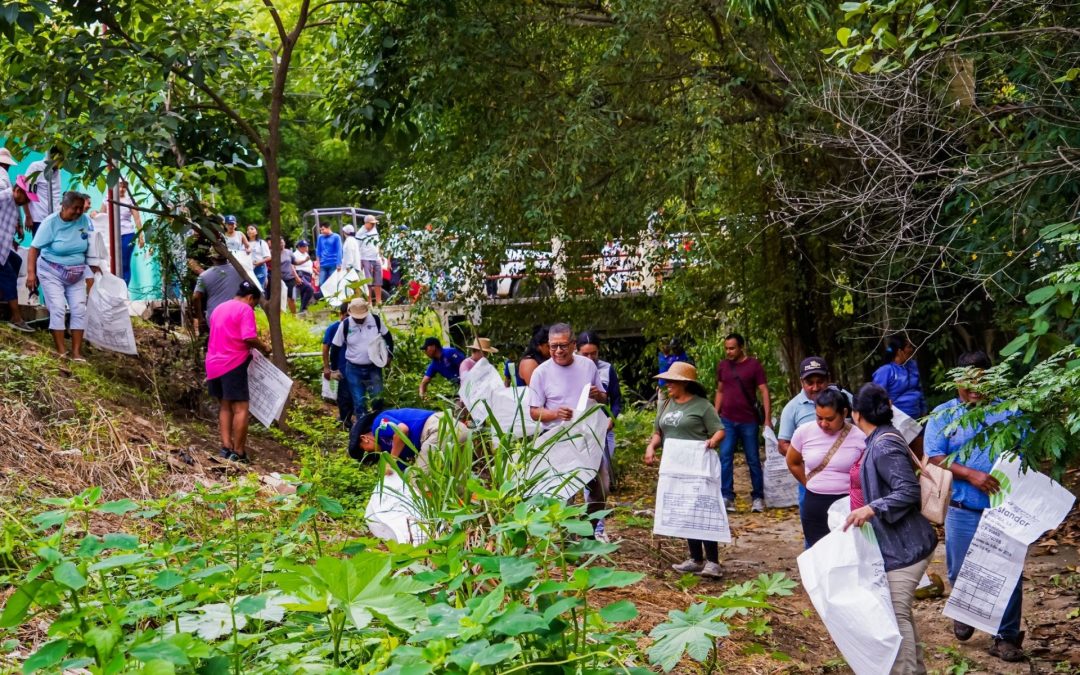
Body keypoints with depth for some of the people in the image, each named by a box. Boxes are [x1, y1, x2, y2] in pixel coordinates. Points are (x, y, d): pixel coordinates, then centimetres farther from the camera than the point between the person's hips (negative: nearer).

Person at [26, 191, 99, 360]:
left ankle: (76, 352, 2)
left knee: (79, 310, -1)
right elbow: (35, 248, -15)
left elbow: (90, 245, 6)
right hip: (52, 272, -4)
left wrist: (94, 265, 4)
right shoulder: (50, 222, -17)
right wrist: (31, 272, -20)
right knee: (57, 310, -10)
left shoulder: (84, 220, -8)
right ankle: (61, 352, -7)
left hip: (76, 274, 4)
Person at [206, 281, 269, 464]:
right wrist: (264, 349, -2)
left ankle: (226, 447, 6)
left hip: (214, 364, 8)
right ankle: (238, 452, -8)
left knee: (225, 405, 15)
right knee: (240, 407, -5)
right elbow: (249, 338, -19)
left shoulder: (219, 308, 20)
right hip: (233, 364, -8)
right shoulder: (245, 309, -7)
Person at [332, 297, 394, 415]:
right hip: (353, 369, 0)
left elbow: (388, 337, 8)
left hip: (374, 367, 1)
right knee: (358, 402, 5)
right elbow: (336, 347, -1)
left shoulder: (376, 320, -8)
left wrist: (389, 356, 0)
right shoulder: (345, 325, -11)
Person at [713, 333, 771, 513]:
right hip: (727, 420, 3)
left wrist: (767, 419, -13)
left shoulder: (754, 365, -5)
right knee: (725, 458, -6)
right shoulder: (722, 366, 6)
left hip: (749, 421, -3)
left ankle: (758, 497, 16)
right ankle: (727, 497, -6)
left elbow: (764, 392, -6)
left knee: (753, 460, 6)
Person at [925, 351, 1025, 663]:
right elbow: (934, 459, -6)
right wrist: (971, 475, -20)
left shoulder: (1009, 411, 6)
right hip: (964, 512, 0)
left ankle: (1006, 636, 12)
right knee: (961, 572, 12)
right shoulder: (942, 415, 3)